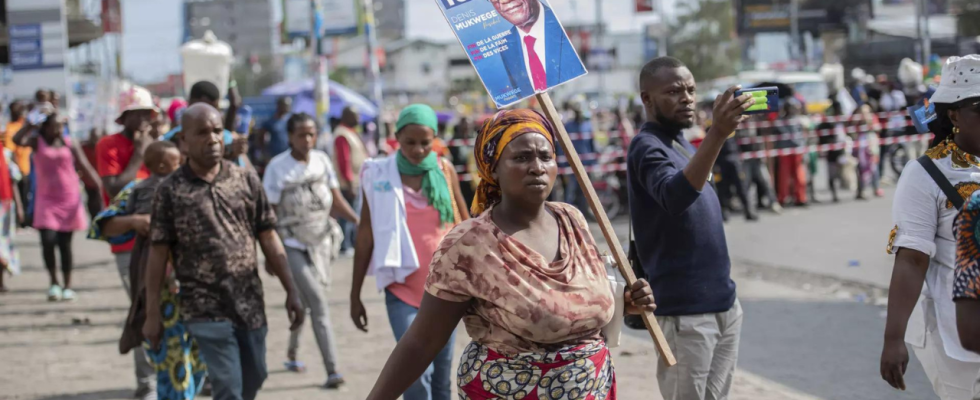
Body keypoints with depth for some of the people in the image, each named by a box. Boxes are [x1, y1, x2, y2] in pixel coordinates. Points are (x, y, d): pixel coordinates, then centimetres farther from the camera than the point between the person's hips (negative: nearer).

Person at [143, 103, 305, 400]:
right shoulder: (171, 191, -3)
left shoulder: (246, 181, 5)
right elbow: (158, 254, -1)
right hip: (205, 309, -4)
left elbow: (269, 240, 9)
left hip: (250, 305, 4)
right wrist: (153, 313, -2)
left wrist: (291, 291, 5)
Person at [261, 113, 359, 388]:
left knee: (304, 300, 16)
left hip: (320, 241, 5)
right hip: (292, 243, -5)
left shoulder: (322, 160, 2)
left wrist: (358, 221, -11)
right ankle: (332, 370, -15)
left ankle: (292, 352, 40)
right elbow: (269, 212, -8)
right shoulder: (278, 167, -10)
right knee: (317, 302, -14)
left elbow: (336, 200, 5)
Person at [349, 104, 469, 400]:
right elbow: (365, 234, 3)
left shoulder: (444, 170, 3)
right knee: (417, 371, -15)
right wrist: (355, 294, 5)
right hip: (403, 288, -2)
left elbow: (464, 224, 11)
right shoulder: (378, 174, -2)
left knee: (442, 375, 9)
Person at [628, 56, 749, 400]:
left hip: (724, 302, 9)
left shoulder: (683, 144, 14)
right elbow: (674, 196, -36)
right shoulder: (647, 147, -15)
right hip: (684, 310, -9)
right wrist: (717, 134, -46)